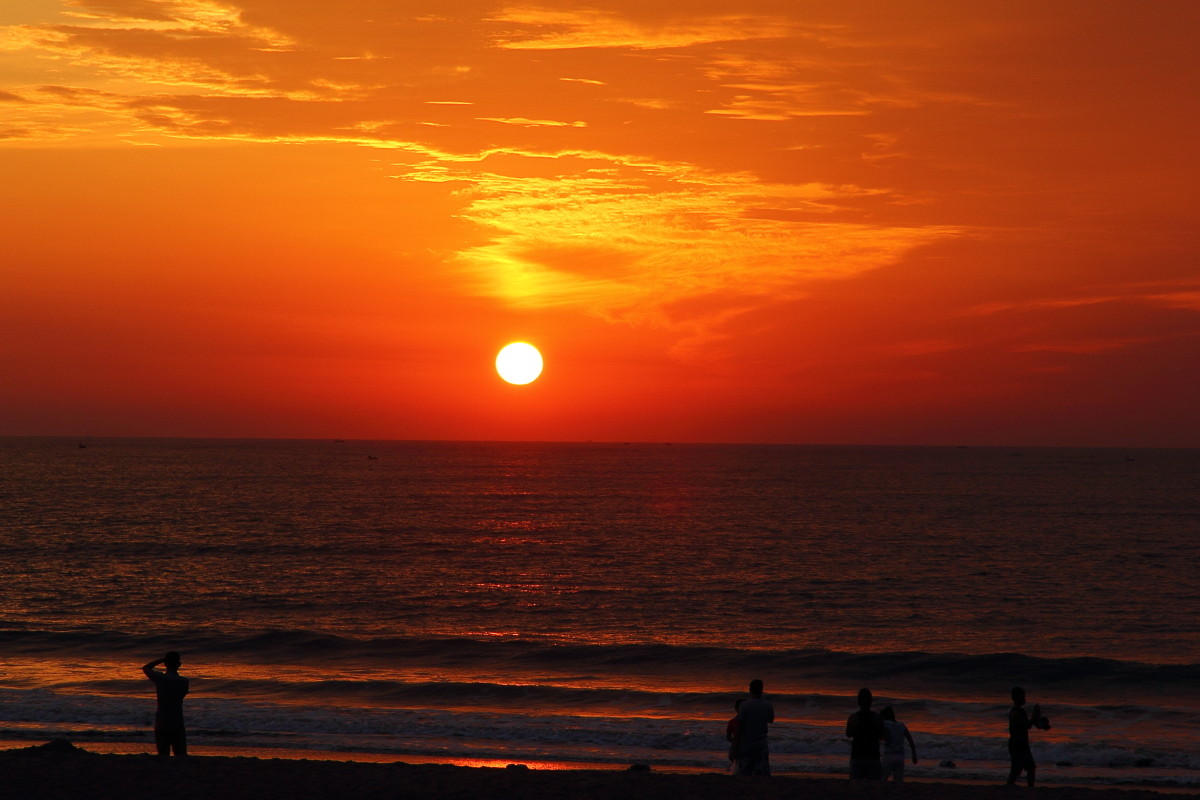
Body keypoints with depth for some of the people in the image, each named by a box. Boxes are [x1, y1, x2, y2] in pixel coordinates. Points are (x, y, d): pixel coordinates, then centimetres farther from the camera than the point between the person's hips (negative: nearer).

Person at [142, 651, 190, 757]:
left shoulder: (160, 678, -5)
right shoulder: (184, 681, -5)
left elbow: (145, 668, 13)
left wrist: (162, 659, 13)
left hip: (161, 724, 1)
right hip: (177, 724, -1)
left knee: (163, 756, 4)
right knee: (181, 756, 0)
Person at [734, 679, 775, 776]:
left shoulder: (744, 705, -11)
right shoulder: (768, 706, -1)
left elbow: (739, 726, -12)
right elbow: (771, 720, 20)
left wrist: (735, 744, -5)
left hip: (746, 744, -2)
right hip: (761, 745, 2)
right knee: (763, 771, 1)